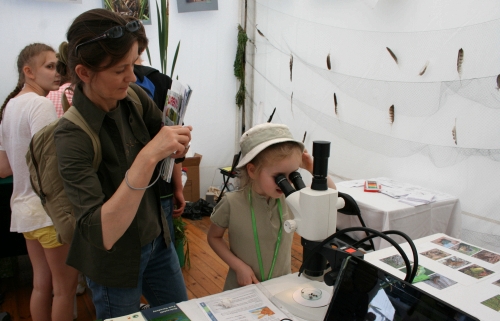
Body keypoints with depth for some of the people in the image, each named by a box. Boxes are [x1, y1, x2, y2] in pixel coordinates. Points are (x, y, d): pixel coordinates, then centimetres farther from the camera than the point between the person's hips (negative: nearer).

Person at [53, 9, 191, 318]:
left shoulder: (134, 97, -12)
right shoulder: (73, 135, -28)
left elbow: (165, 134, 7)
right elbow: (102, 235, -35)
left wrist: (177, 144, -18)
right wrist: (147, 157, -43)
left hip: (157, 238, 6)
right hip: (116, 258, -5)